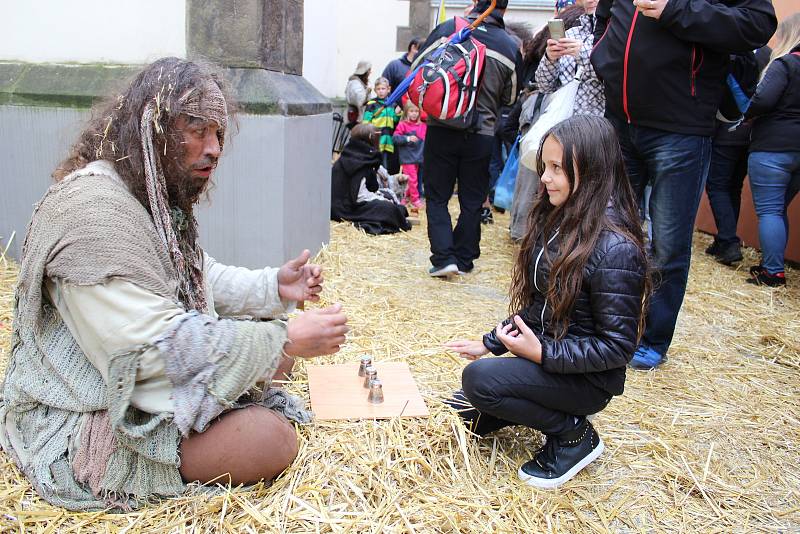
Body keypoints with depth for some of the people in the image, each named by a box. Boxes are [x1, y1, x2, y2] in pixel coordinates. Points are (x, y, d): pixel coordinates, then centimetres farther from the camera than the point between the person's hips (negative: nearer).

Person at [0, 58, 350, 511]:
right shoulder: (93, 207, -27)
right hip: (84, 420, -10)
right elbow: (154, 346, -30)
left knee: (278, 349, 7)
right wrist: (283, 340, -28)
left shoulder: (157, 197, 5)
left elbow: (196, 276, 13)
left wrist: (273, 287, -2)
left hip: (130, 384, 10)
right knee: (272, 439, -22)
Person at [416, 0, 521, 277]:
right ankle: (464, 259, 19)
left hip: (441, 129, -1)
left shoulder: (447, 29, -3)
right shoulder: (510, 46, 0)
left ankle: (443, 257, -1)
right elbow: (510, 98, 10)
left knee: (437, 197, 8)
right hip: (481, 134, 1)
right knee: (472, 201, 13)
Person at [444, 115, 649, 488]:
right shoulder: (556, 220, 1)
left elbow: (617, 347, -21)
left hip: (585, 377, -8)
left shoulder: (615, 248, -25)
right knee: (463, 413, 4)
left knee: (479, 378, -27)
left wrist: (542, 353, -25)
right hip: (540, 351, 8)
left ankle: (574, 434, -5)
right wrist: (490, 343, 6)